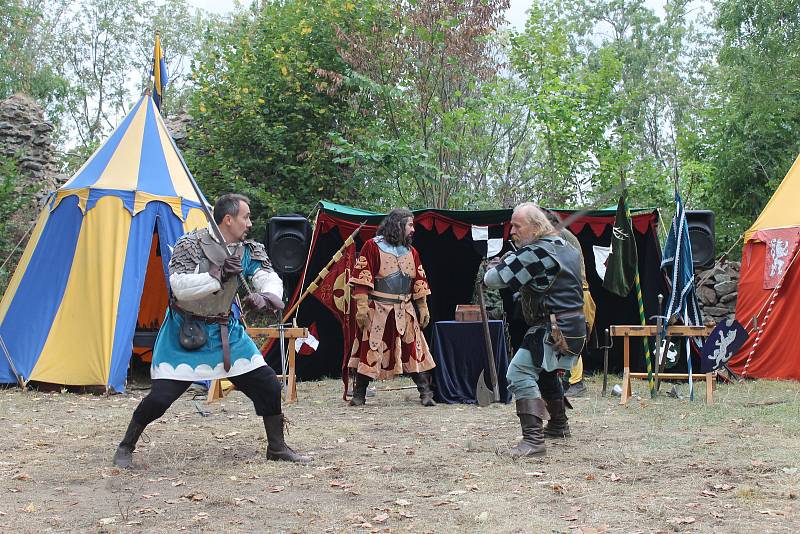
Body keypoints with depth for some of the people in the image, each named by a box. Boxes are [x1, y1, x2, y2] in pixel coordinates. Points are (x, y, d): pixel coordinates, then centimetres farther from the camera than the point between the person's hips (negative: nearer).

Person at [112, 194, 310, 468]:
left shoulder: (249, 250, -3)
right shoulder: (191, 244, -17)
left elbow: (272, 280, -12)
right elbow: (179, 287, -27)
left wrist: (264, 296, -34)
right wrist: (219, 275, -35)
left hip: (227, 330, 5)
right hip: (184, 332, -5)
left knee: (268, 385, 1)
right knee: (159, 396, -11)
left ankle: (277, 447, 20)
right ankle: (125, 447, 14)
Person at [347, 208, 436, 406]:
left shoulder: (411, 252, 14)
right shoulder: (373, 246, -5)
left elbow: (419, 282, 16)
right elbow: (361, 278, -10)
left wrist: (423, 308, 11)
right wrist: (361, 306, -17)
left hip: (404, 310, 5)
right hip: (377, 309, -5)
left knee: (415, 349, 1)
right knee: (369, 351, -1)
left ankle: (426, 393, 4)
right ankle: (359, 395, 9)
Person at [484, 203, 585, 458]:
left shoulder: (535, 253, -18)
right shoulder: (565, 247, 14)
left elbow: (492, 279, -19)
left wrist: (500, 265, 6)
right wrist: (509, 263, 11)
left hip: (554, 330, -10)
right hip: (574, 328, 10)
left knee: (520, 374, -17)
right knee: (546, 372, 30)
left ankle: (533, 439, -25)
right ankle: (558, 426, 45)